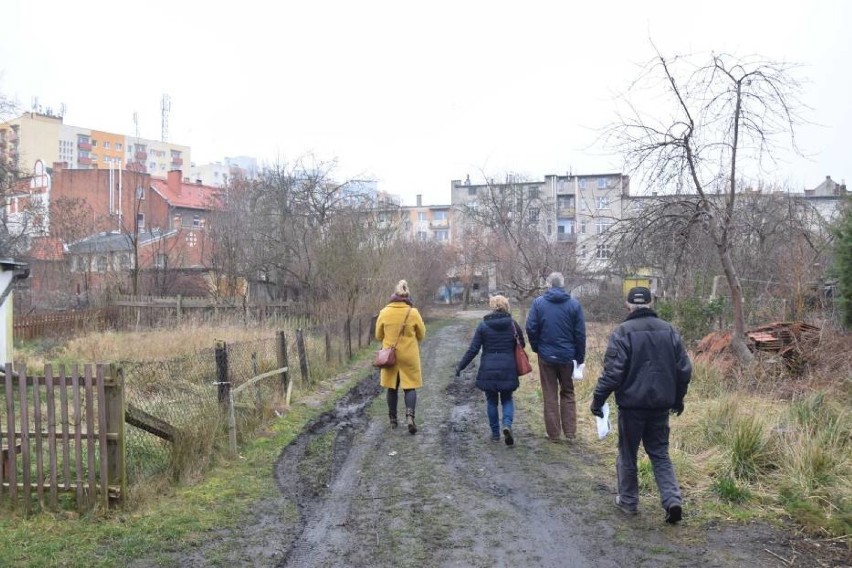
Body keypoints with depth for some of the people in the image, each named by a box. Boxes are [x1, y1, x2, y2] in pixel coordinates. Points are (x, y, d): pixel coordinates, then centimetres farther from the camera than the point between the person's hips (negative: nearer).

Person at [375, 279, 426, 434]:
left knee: (392, 388, 14)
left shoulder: (384, 312, -8)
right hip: (409, 356, -2)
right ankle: (410, 416, -13)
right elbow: (421, 335, 1)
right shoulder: (413, 313, -11)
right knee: (410, 387, 6)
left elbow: (378, 335, 3)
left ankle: (393, 419, 22)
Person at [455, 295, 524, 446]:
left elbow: (473, 349, -5)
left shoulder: (483, 325, -4)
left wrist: (460, 366, 2)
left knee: (491, 401, 13)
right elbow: (522, 345, 5)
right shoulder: (513, 324, -1)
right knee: (507, 399, 15)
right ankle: (507, 424, -9)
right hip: (508, 370, 1)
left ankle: (495, 433, 16)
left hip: (488, 370, -1)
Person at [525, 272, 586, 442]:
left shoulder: (538, 302, -6)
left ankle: (553, 433, 13)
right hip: (567, 356, 1)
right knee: (567, 393, 16)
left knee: (550, 395, 9)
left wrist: (537, 348, 6)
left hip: (546, 356, -1)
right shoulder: (574, 304, -4)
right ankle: (570, 431, 14)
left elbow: (531, 328, -9)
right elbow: (580, 333, -5)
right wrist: (580, 357, 3)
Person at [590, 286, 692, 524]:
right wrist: (678, 398, 19)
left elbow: (613, 371, -17)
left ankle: (628, 500, 22)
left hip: (631, 405, -4)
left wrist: (598, 399, -7)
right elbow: (684, 368, 7)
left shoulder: (623, 331, -12)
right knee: (660, 454, 14)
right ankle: (673, 500, 0)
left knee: (627, 454, 12)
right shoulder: (668, 330, 3)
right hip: (661, 405, 4)